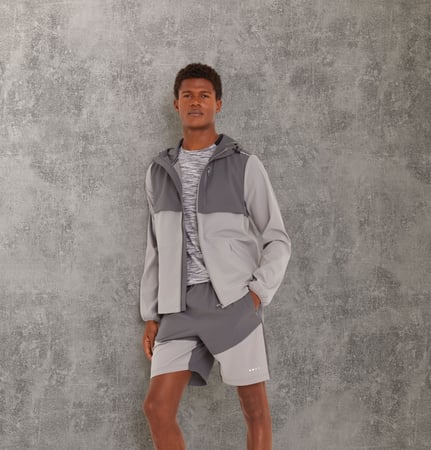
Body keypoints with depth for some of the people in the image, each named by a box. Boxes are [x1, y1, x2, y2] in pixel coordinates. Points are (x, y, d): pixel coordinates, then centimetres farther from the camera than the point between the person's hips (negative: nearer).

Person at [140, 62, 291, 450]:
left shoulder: (245, 166, 0)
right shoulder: (159, 171, 12)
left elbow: (278, 241, 3)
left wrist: (258, 292, -11)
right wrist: (151, 316, 13)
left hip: (233, 301, -3)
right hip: (181, 305, 4)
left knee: (255, 410, 2)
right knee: (157, 408, -2)